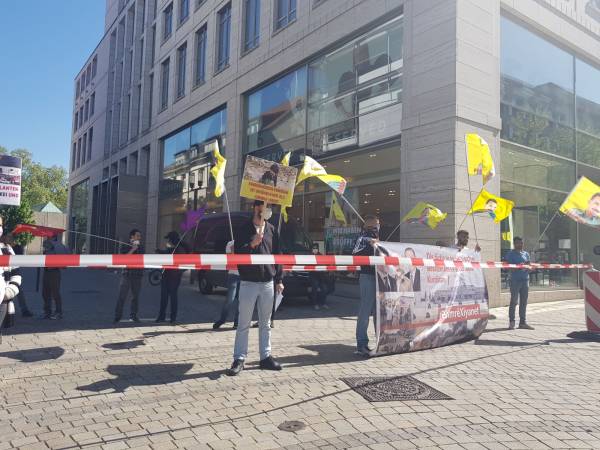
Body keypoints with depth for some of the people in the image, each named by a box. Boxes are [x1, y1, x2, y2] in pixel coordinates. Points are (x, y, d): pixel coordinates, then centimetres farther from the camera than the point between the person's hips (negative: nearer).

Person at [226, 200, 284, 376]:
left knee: (265, 323, 12)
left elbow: (277, 255, 11)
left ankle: (266, 357, 21)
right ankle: (239, 359, 10)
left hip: (268, 283, 4)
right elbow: (237, 253, -6)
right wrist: (252, 245, -23)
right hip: (248, 282, -4)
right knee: (243, 324, 2)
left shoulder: (272, 230, 9)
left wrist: (279, 280, 7)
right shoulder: (245, 229, -2)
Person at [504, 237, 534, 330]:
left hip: (525, 279, 6)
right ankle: (511, 322, 4)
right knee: (514, 301, -4)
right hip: (515, 280, -6)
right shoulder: (510, 254, -1)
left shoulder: (526, 254, 16)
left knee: (524, 302, 8)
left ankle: (523, 322, 14)